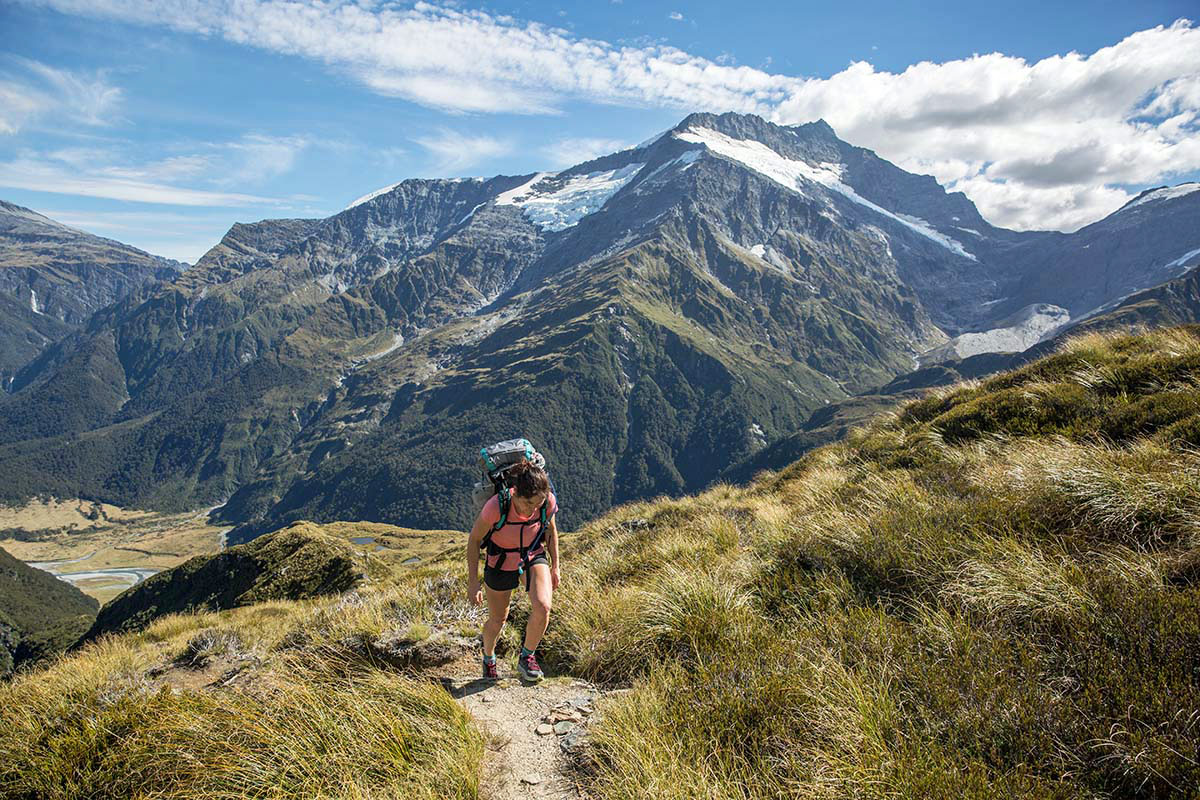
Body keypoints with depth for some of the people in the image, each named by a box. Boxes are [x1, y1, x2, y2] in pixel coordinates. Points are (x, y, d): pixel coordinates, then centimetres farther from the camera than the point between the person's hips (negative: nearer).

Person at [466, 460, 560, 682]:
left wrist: (555, 566, 6)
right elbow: (474, 539, -17)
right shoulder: (496, 506, -34)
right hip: (501, 561, -1)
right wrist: (473, 581, -14)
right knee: (497, 620, 12)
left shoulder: (549, 501, -25)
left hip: (534, 555, 2)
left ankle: (527, 657, 6)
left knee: (542, 607, -22)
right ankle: (488, 658, 45)